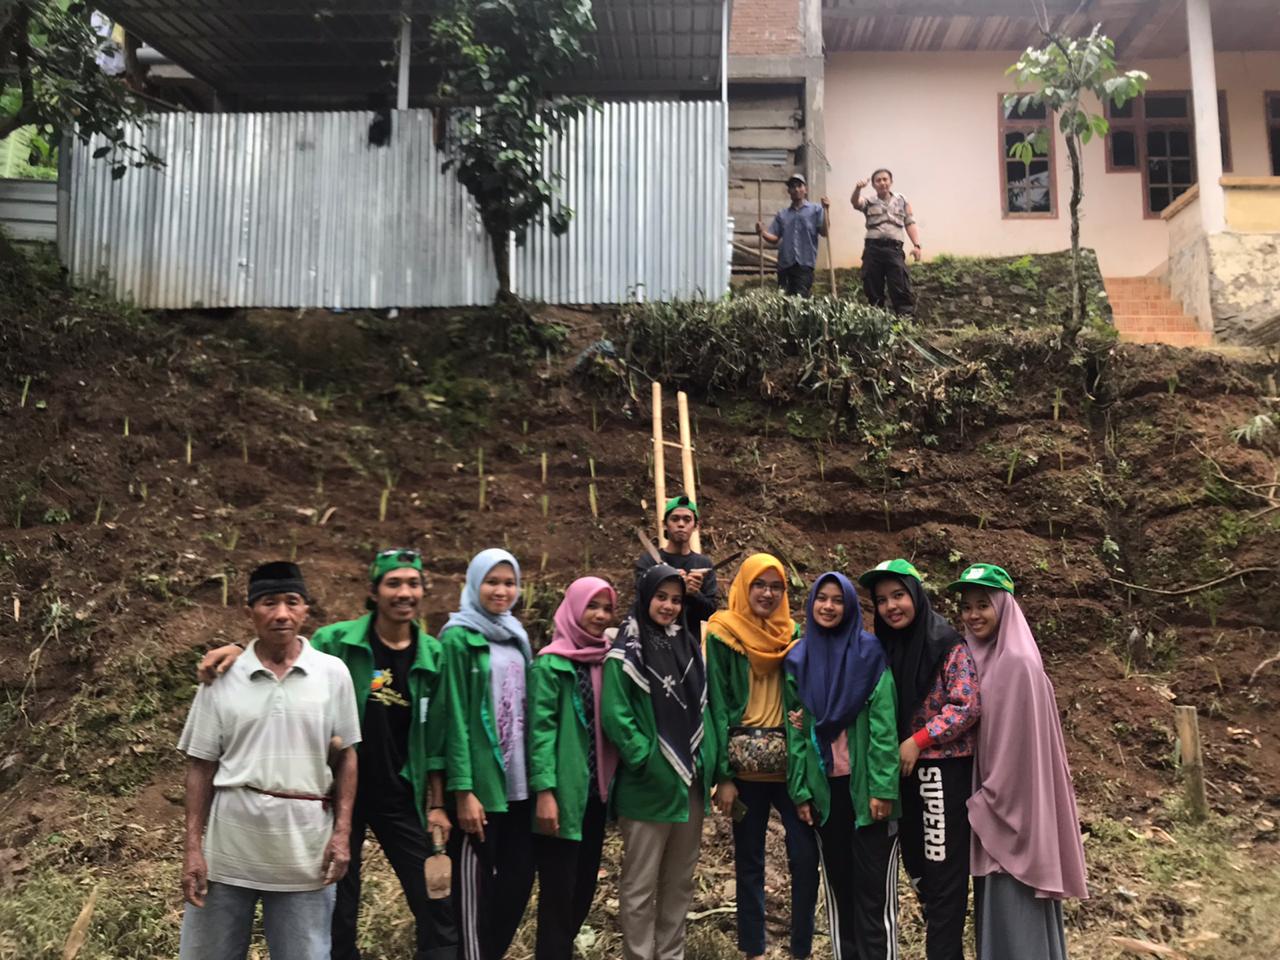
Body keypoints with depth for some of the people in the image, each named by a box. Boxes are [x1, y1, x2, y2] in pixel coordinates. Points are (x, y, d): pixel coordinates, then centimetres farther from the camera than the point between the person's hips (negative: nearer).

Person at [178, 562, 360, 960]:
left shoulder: (332, 673, -1)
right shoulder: (222, 677, -1)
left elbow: (345, 757, 4)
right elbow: (201, 766, 3)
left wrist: (341, 832, -2)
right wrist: (193, 848, -1)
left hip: (303, 853, 0)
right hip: (227, 851, 1)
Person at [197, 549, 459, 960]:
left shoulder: (432, 655, 1)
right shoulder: (337, 641, -7)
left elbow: (434, 737, 5)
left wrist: (436, 804, 3)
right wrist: (238, 651, -23)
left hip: (401, 799, 2)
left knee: (437, 909, 5)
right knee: (338, 912, 12)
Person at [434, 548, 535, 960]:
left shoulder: (517, 637, 12)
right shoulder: (458, 638, -7)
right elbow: (454, 716, -11)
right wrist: (462, 789, -15)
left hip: (517, 781, 6)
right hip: (480, 782, -6)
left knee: (520, 876, 9)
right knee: (475, 880, 2)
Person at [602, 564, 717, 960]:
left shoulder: (687, 646, 12)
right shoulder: (627, 652, -9)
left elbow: (700, 709, 14)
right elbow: (615, 716, -15)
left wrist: (707, 762, 4)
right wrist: (647, 761, -18)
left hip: (690, 783, 7)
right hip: (649, 787, -7)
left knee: (680, 882, 15)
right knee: (640, 887, 3)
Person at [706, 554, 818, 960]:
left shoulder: (793, 634, 9)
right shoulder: (723, 635, -2)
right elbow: (717, 706, -6)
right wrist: (722, 774, -12)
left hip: (791, 763, 3)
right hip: (745, 766, -3)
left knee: (806, 855, -4)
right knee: (749, 861, 7)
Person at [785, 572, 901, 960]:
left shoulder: (870, 653, -3)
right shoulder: (798, 660, 8)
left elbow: (884, 723, -9)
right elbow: (795, 731, 8)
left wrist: (883, 787, -15)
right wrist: (800, 790, 3)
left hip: (865, 785, -4)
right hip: (823, 788, 4)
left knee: (874, 887, 0)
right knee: (838, 883, 11)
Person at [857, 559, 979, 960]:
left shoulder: (947, 644, -10)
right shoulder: (883, 649, 8)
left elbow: (967, 706, -15)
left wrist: (918, 741, -17)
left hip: (943, 767, -6)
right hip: (900, 770, 7)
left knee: (943, 866, -1)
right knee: (915, 862, 14)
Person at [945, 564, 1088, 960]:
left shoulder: (1016, 664, -16)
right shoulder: (979, 660, 10)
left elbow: (1017, 745, -19)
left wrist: (981, 805, -14)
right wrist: (982, 804, 11)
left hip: (1012, 811, -8)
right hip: (995, 808, 9)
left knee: (1015, 917, -2)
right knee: (997, 914, 15)